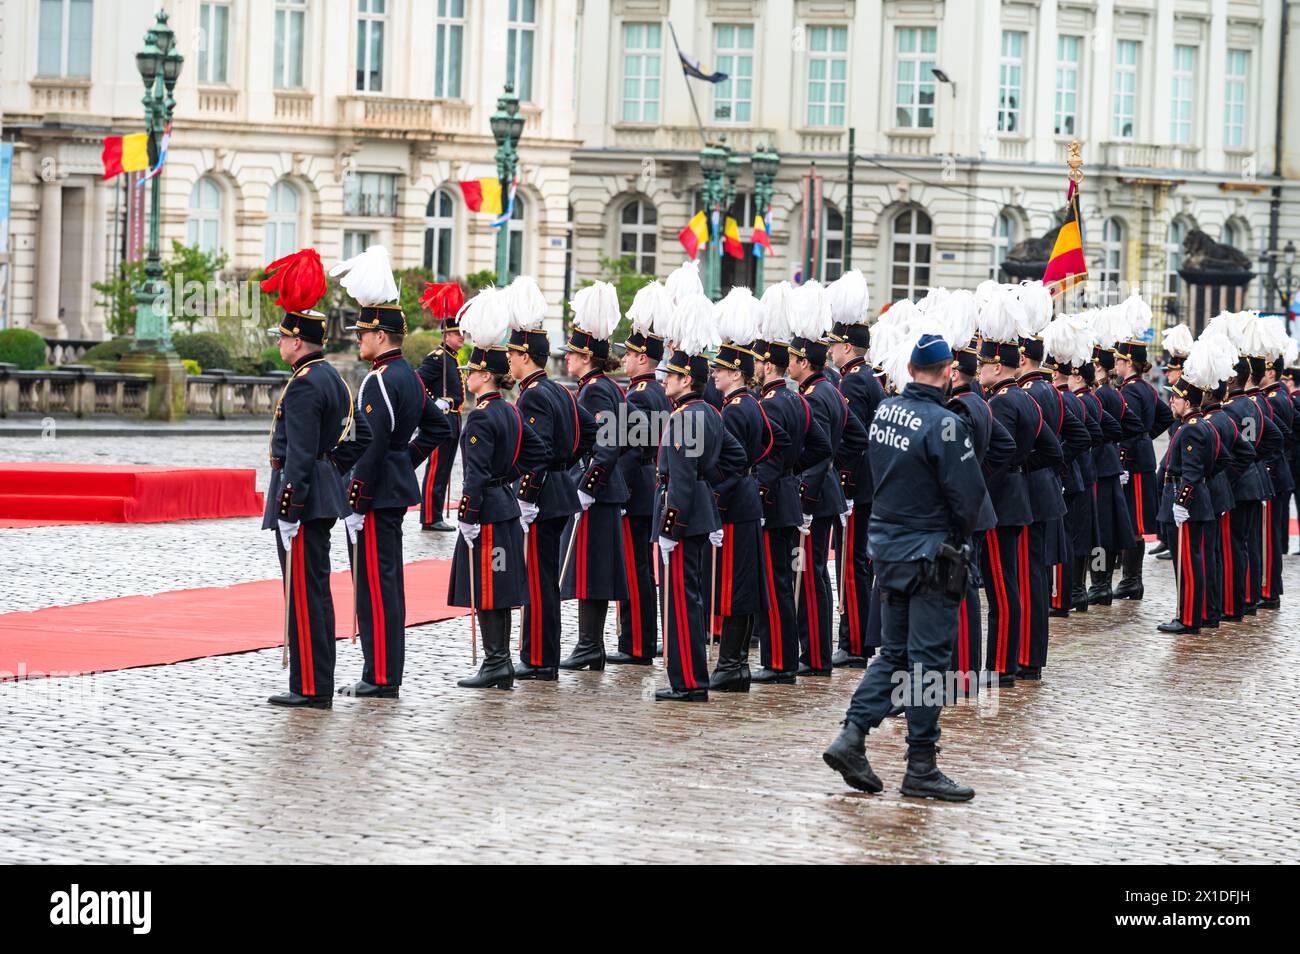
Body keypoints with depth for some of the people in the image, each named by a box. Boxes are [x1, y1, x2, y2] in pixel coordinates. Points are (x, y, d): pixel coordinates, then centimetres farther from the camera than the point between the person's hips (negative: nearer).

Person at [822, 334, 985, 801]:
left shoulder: (885, 410, 3)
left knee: (894, 652, 17)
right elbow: (968, 497, -17)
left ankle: (851, 737, 6)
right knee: (927, 659, 0)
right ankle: (921, 767, 5)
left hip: (887, 547, 7)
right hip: (930, 553, -7)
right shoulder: (944, 424, -20)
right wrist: (959, 538, 1)